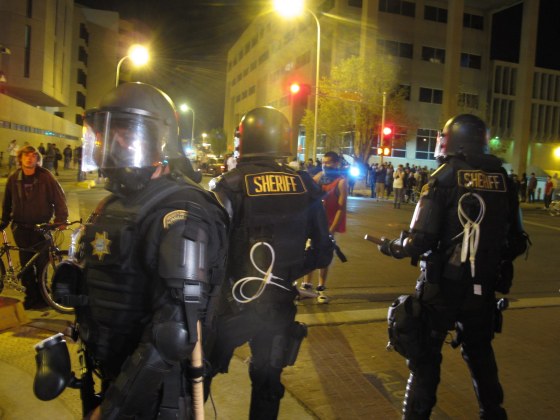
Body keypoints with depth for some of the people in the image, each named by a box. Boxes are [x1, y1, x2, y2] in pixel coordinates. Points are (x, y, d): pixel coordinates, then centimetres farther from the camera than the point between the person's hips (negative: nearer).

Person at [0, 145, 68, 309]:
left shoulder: (45, 177, -8)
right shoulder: (14, 178, 1)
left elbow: (59, 197, -7)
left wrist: (61, 219, -12)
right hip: (21, 228, 3)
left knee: (41, 263, 2)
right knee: (26, 264, 8)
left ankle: (41, 296, 18)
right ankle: (30, 295, 22)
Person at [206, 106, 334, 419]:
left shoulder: (231, 185, -12)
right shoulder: (305, 186, -2)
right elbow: (323, 252, 2)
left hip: (234, 302, -2)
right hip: (280, 305, 3)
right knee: (267, 383, 23)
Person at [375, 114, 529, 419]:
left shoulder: (445, 177, -13)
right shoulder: (502, 179, 0)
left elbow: (420, 240, -18)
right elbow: (517, 242, 4)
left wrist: (392, 247, 1)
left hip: (442, 286, -4)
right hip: (484, 289, 5)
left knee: (425, 356, 11)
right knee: (480, 353, 25)